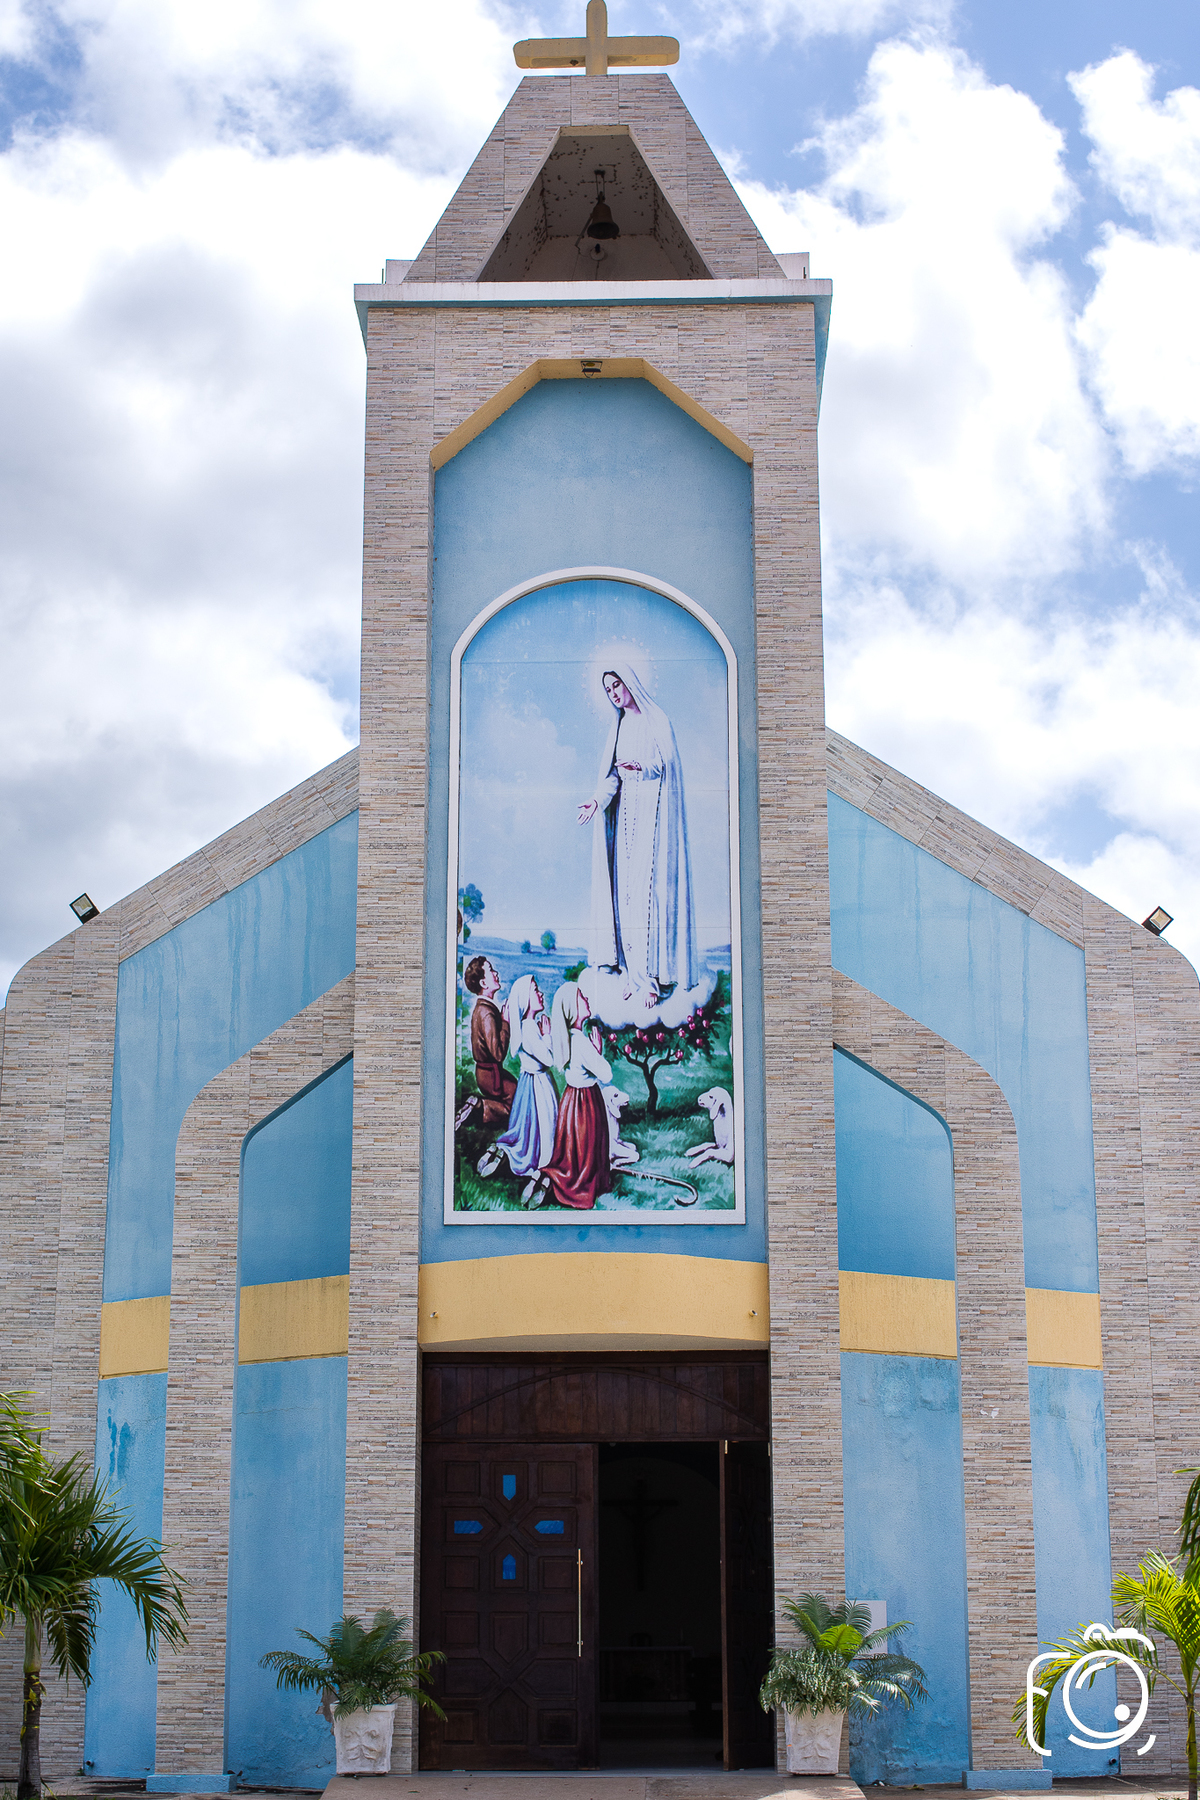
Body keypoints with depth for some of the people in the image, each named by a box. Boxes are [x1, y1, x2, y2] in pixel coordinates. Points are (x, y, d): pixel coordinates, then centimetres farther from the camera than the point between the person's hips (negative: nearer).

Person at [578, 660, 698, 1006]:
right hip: (624, 809, 6)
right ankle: (633, 971, 0)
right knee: (625, 886, 0)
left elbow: (668, 764, -8)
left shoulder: (657, 721, -1)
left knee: (649, 885, -11)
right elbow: (612, 775, 10)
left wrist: (642, 766, -27)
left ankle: (655, 971, -11)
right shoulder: (618, 727, 16)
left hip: (652, 809, -6)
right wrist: (598, 800, -7)